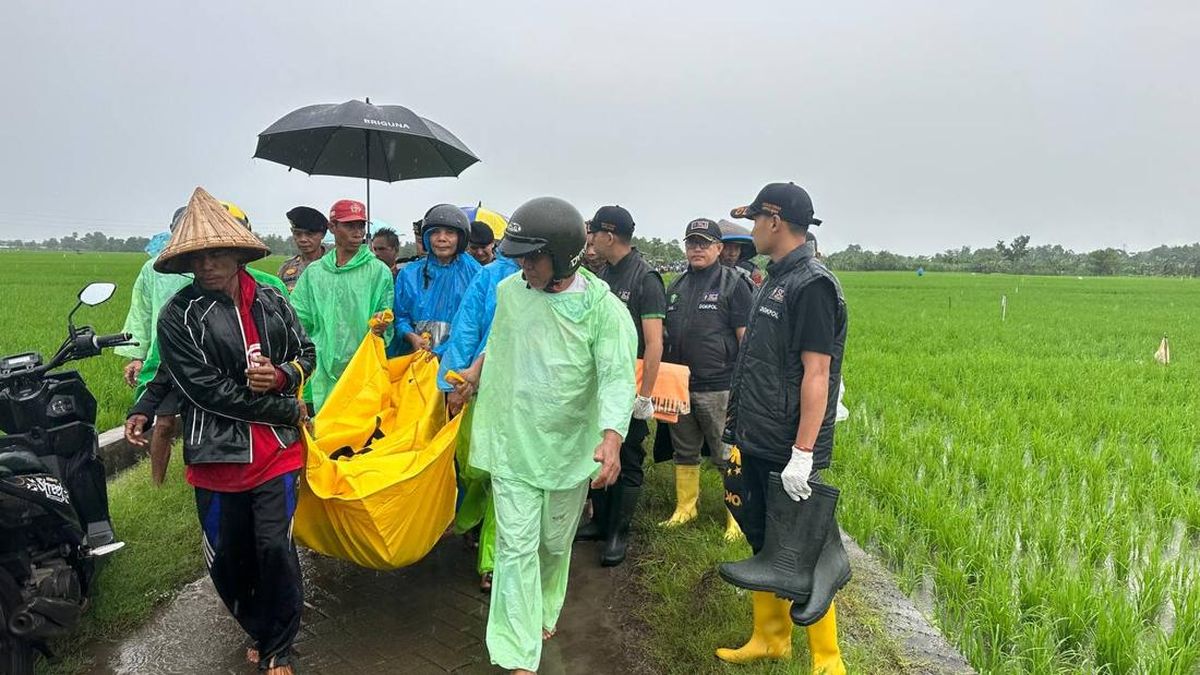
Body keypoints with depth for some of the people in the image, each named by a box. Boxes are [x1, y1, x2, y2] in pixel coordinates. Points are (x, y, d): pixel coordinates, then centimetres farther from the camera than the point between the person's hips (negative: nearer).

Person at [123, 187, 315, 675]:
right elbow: (206, 388, -13)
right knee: (227, 559, 12)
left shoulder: (271, 301, 3)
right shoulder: (179, 315, -6)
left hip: (275, 450, 1)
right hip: (217, 452, 0)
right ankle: (258, 630, 39)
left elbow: (306, 352, 13)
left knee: (274, 547, -5)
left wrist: (281, 375, -11)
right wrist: (289, 410, -11)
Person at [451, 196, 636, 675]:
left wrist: (611, 436, -38)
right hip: (511, 444, 1)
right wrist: (475, 372, 13)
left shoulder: (603, 308, -16)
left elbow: (617, 378, -25)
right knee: (516, 547, 0)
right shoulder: (509, 291, -3)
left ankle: (543, 613, 45)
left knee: (555, 544, 18)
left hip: (570, 449, -1)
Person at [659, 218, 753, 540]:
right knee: (684, 452, 17)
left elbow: (746, 337, -7)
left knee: (728, 456, 0)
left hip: (719, 388, -6)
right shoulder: (677, 286, 14)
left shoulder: (734, 283, -4)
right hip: (678, 385, 6)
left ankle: (737, 517, 13)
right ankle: (685, 508, 31)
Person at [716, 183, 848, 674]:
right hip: (756, 445, 9)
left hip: (786, 454, -9)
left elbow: (816, 373, -21)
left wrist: (802, 454, -23)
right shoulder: (775, 282, 12)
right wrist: (737, 428, 19)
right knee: (762, 543, 19)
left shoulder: (812, 285, -15)